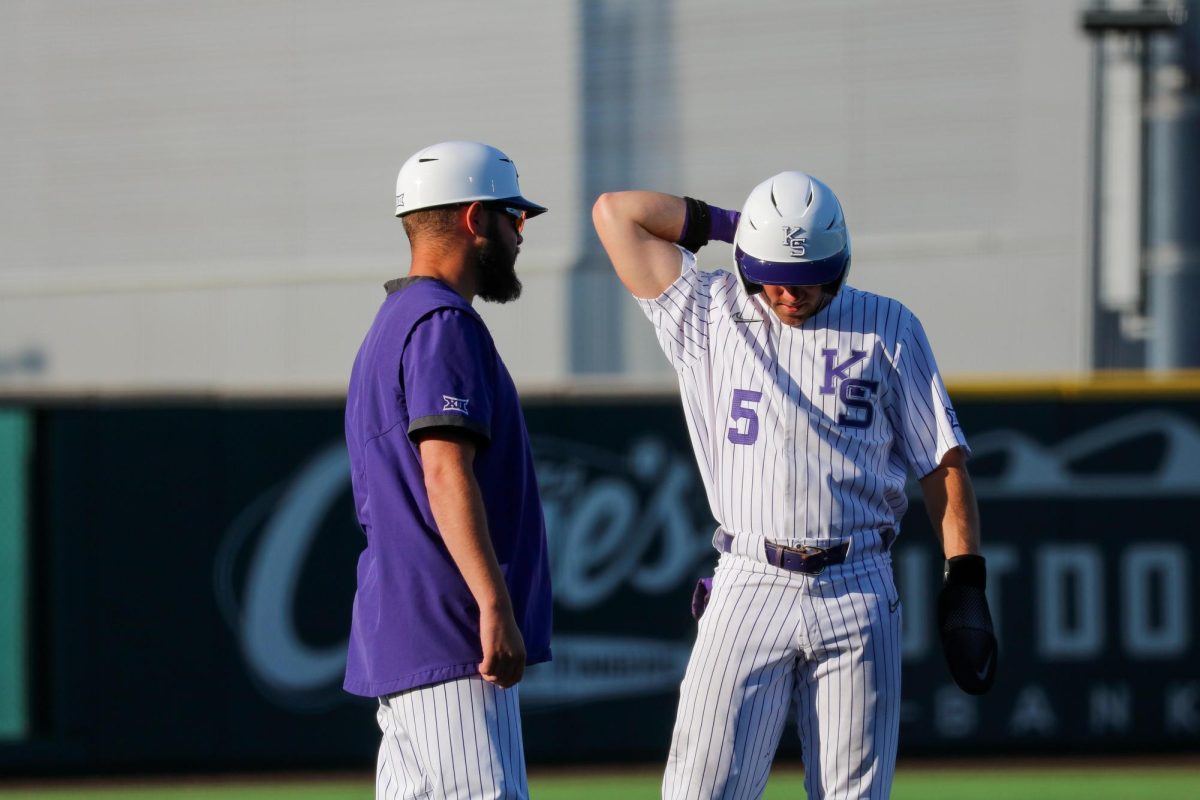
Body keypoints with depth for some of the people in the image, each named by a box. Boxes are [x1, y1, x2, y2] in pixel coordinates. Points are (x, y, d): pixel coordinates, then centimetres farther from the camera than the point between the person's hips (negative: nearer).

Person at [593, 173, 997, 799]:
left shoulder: (887, 328, 9)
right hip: (749, 588, 0)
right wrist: (726, 223, 11)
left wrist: (966, 588, 1)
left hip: (860, 597, 0)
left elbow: (942, 461, 8)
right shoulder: (708, 314, 8)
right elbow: (616, 212, 6)